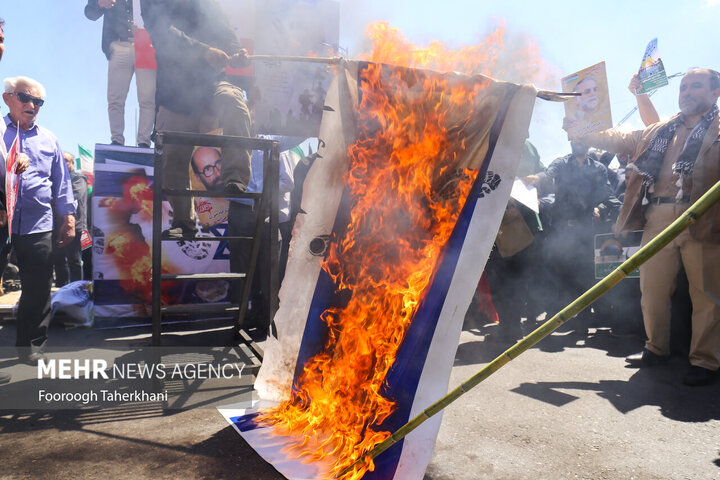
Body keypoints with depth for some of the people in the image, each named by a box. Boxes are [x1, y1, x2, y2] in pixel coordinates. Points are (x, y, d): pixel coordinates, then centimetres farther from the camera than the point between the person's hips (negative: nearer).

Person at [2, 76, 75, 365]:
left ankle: (31, 344, 17)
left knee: (38, 290, 4)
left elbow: (61, 183, 17)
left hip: (37, 225, 2)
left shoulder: (48, 140, 17)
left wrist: (68, 217, 12)